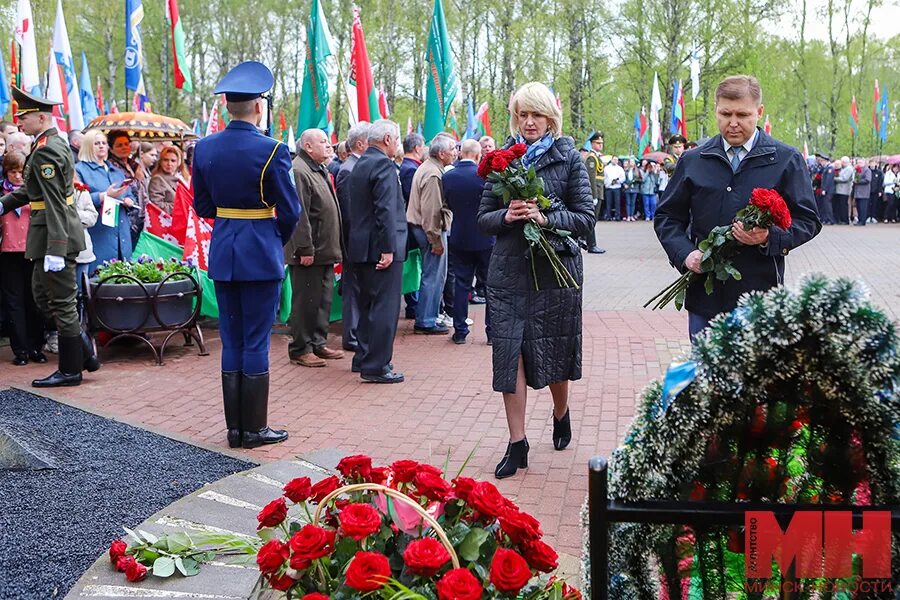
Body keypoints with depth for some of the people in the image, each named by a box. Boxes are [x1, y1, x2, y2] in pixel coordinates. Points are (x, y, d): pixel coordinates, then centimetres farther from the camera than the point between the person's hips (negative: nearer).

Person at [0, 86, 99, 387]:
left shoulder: (46, 150, -18)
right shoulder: (55, 142, 13)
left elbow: (54, 204, -23)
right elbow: (31, 189, 21)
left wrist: (54, 250, -26)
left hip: (54, 234, -10)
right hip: (50, 235, 10)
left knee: (62, 301, 0)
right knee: (42, 294, 18)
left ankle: (71, 370, 10)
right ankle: (84, 350, 22)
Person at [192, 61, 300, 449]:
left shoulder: (204, 148, 2)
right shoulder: (271, 151, -14)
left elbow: (203, 206, 9)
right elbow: (290, 212, -8)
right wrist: (279, 240, 10)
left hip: (222, 254, 5)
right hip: (261, 255, -5)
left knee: (231, 340, 12)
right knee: (256, 342, 2)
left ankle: (234, 427, 18)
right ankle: (254, 428, 9)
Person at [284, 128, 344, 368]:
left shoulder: (320, 171, 18)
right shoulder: (298, 171, -15)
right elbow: (299, 215, -21)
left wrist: (335, 247, 20)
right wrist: (305, 249, -23)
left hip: (325, 251, 10)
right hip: (308, 252, -10)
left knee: (323, 300, 15)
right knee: (306, 301, -3)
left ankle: (318, 344, 25)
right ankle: (300, 349, 6)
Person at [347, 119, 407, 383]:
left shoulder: (360, 164, 15)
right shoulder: (383, 165, -14)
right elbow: (386, 210, -21)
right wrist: (388, 249, -22)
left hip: (361, 248, 10)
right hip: (380, 249, -10)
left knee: (368, 305, 18)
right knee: (385, 307, -5)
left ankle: (364, 359, 26)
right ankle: (376, 366, -3)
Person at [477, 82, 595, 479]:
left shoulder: (569, 159, 1)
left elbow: (585, 218, -4)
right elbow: (483, 218, 7)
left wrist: (545, 218, -19)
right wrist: (506, 215, -14)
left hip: (556, 270, -1)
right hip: (509, 271, 1)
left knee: (554, 352, 11)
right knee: (509, 353, -3)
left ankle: (561, 413, 41)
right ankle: (517, 443, 4)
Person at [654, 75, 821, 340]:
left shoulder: (787, 160, 3)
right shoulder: (692, 161, 10)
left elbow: (807, 221, 2)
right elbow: (667, 217, 13)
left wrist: (769, 237, -17)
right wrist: (685, 253, -6)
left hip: (760, 298, -2)